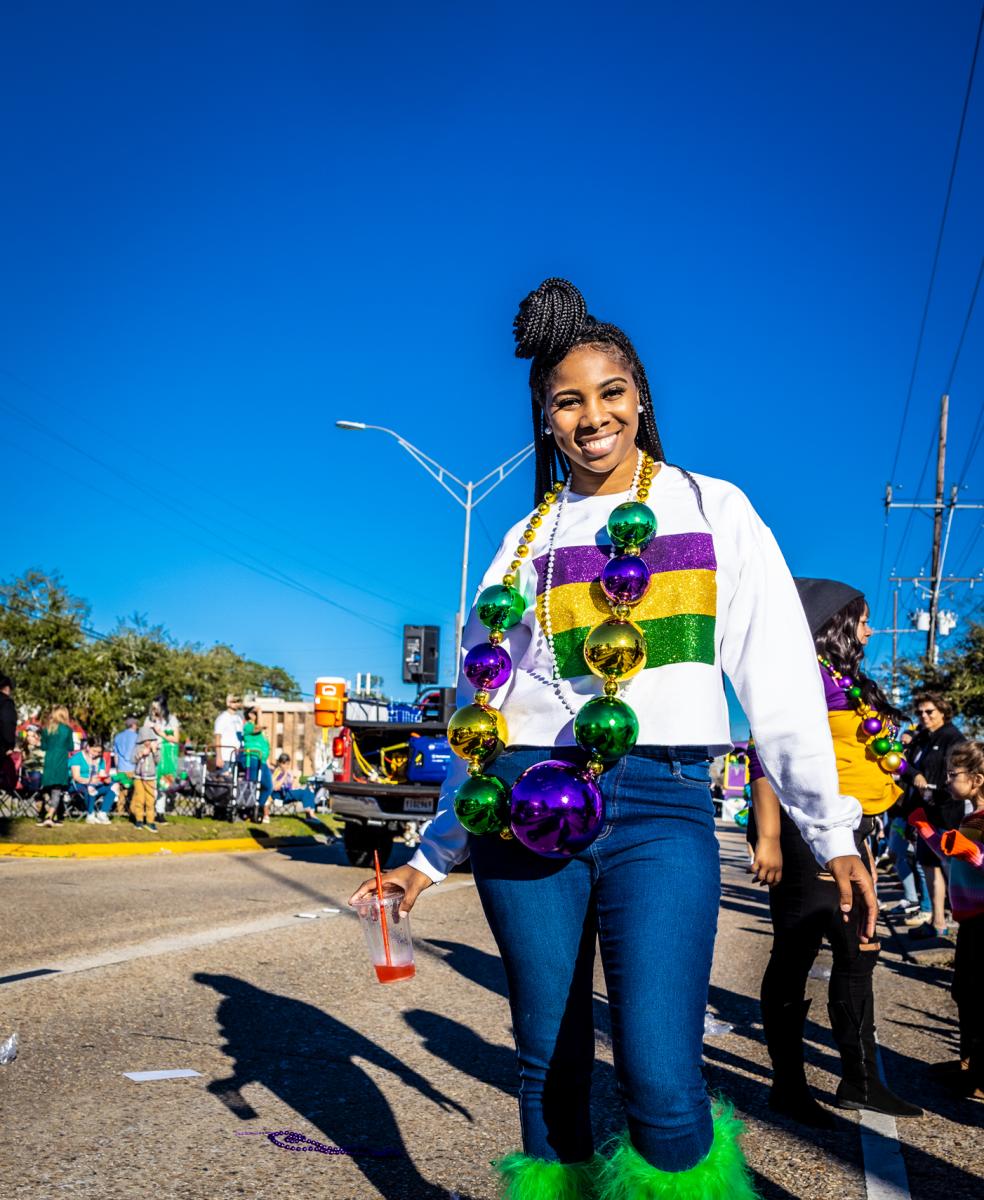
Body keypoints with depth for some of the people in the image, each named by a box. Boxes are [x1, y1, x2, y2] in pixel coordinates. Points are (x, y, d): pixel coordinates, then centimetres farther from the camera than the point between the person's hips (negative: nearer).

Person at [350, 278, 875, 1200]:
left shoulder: (712, 510, 9)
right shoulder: (527, 540, 15)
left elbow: (778, 674, 5)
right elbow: (482, 708, 18)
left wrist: (830, 830, -1)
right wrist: (434, 855, 19)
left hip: (659, 808, -2)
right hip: (524, 812, 3)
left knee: (661, 1083, -15)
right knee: (548, 1063, 8)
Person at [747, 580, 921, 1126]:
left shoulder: (846, 682, 19)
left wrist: (862, 844, 20)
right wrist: (768, 837, -25)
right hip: (804, 834, -10)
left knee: (858, 954, 14)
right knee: (795, 956, -1)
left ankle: (860, 1081, 25)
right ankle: (788, 1086, 10)